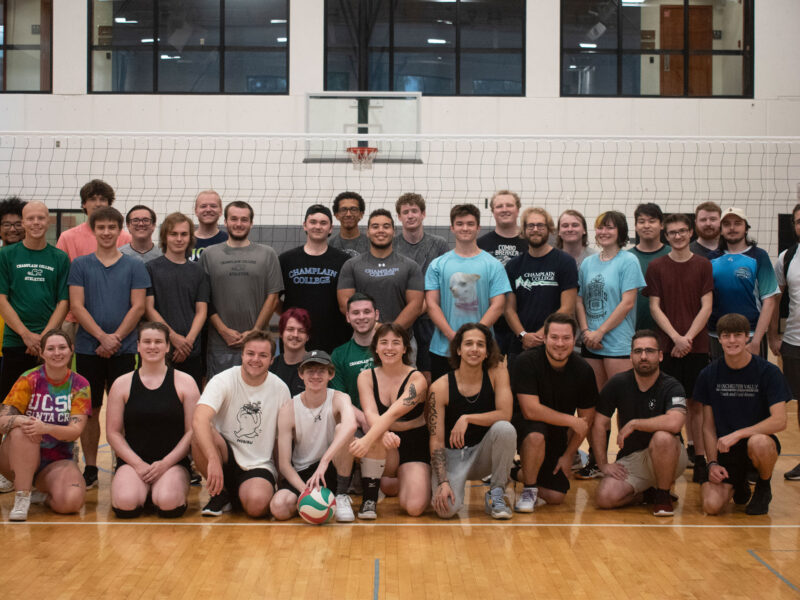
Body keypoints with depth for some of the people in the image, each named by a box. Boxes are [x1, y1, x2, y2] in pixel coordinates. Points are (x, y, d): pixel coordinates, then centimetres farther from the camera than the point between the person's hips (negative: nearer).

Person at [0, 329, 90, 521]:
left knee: (72, 501, -30)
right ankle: (22, 497, -23)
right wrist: (20, 420, -39)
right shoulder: (29, 380, -6)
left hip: (57, 462, 1)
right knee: (22, 430, -34)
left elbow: (75, 431, -13)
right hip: (18, 460, 0)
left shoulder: (79, 385, -3)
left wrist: (46, 428, -35)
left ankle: (44, 494, 5)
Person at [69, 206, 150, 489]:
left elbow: (138, 307, 0)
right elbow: (77, 306, -1)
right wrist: (102, 337, -12)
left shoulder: (134, 266, 6)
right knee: (90, 409, 5)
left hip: (123, 348, -1)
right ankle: (90, 469, 14)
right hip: (88, 348, 1)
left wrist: (116, 338, -11)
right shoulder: (80, 265, 6)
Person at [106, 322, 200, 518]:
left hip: (173, 462, -1)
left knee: (168, 503, -31)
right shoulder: (122, 384, 7)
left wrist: (166, 463, -11)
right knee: (126, 504, -29)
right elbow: (113, 432, 5)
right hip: (132, 461, 1)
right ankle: (144, 490, 6)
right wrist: (137, 463, -9)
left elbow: (193, 431, 0)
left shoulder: (185, 382, 4)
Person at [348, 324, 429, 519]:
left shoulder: (417, 379, -12)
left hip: (414, 447, -1)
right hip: (383, 452, 1)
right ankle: (369, 497, -16)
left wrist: (366, 440, -45)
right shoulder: (366, 376, -2)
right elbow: (370, 412, -19)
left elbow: (393, 412, -29)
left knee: (414, 507, -21)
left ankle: (390, 484, 16)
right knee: (379, 437, -35)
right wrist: (384, 434, -42)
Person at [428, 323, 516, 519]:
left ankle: (496, 494, -10)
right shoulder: (440, 387, -13)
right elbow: (436, 440, -13)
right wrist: (442, 482, -23)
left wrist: (467, 418, -25)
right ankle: (454, 484, 13)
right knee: (446, 508, -27)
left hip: (484, 453, 1)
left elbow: (505, 415, -19)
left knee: (505, 429, -31)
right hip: (452, 454, -1)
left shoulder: (497, 372, -8)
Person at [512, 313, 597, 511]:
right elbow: (530, 410, -26)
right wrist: (571, 420, -20)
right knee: (536, 436, -39)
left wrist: (568, 455, 1)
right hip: (525, 427, -4)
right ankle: (528, 489, -12)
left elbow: (586, 418, 3)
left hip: (558, 435, 4)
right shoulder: (527, 361, -20)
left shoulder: (583, 370, -8)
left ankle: (523, 474, 28)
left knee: (556, 497, -5)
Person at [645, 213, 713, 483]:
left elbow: (706, 307, 0)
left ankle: (699, 459, 9)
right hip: (667, 346, 0)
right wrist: (676, 337, -11)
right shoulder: (656, 267, 4)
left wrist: (688, 337, -11)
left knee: (696, 402, 4)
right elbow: (654, 307, 0)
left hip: (697, 346, 0)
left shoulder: (703, 266, 4)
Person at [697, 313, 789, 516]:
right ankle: (737, 484, 18)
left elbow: (779, 421, -17)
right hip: (725, 449, 2)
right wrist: (712, 463, -7)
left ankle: (764, 488, -4)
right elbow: (708, 426, 4)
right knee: (711, 505, -21)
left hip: (760, 440, -2)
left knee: (758, 443, -39)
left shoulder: (769, 372, -8)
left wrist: (738, 434, -25)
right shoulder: (709, 375, 0)